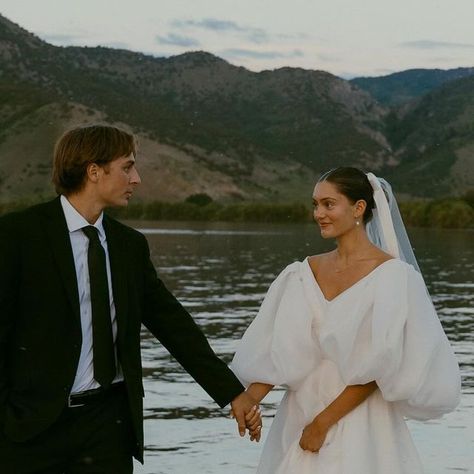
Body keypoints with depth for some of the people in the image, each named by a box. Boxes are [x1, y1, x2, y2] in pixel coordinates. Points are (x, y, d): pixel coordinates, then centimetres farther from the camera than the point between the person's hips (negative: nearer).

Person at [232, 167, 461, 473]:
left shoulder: (393, 275, -10)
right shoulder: (305, 273, 7)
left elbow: (379, 366, -12)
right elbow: (279, 352, 2)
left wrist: (324, 423, -13)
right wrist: (249, 399, -14)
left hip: (360, 425, -5)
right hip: (299, 416, 5)